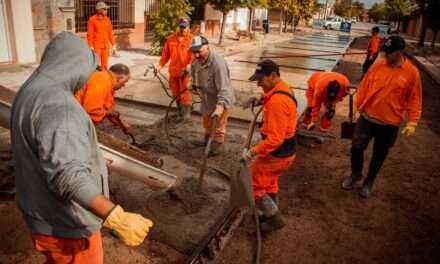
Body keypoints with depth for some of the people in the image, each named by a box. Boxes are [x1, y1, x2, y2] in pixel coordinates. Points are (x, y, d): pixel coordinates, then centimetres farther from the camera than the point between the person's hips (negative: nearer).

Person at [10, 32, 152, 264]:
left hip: (45, 212, 10)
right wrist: (117, 218, -44)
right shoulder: (56, 104, -28)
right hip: (65, 223, -9)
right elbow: (67, 174, -38)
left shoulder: (31, 91, 7)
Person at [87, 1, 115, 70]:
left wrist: (113, 45, 7)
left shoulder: (107, 19, 6)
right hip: (96, 45, -5)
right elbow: (90, 34, -10)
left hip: (105, 46, 5)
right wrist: (91, 46, -16)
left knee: (105, 65, 6)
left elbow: (110, 33, 10)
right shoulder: (92, 19, -9)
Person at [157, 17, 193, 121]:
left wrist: (190, 65, -29)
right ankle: (180, 111, 28)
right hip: (173, 70, 4)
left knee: (185, 92, -10)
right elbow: (166, 54, 9)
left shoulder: (192, 39, -3)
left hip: (186, 71, -4)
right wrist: (160, 65, -3)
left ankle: (186, 111, -2)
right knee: (176, 92, 13)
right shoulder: (171, 39, 7)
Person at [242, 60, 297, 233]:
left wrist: (253, 152, -28)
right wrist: (261, 100, 8)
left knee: (253, 185, 5)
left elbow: (275, 138, -31)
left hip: (277, 154, -10)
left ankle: (276, 218, 20)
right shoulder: (281, 89, 2)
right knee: (269, 183, 26)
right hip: (284, 151, 10)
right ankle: (272, 215, 44)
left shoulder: (277, 101, -29)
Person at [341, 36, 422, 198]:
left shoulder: (412, 72, -9)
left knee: (380, 154, 11)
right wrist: (358, 106, 8)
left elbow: (414, 99, -3)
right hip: (367, 117, 2)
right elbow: (364, 86, 5)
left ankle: (369, 181, 33)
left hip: (390, 123, -1)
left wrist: (412, 122, -7)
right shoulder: (378, 65, -4)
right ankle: (355, 174, 30)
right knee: (357, 147, 3)